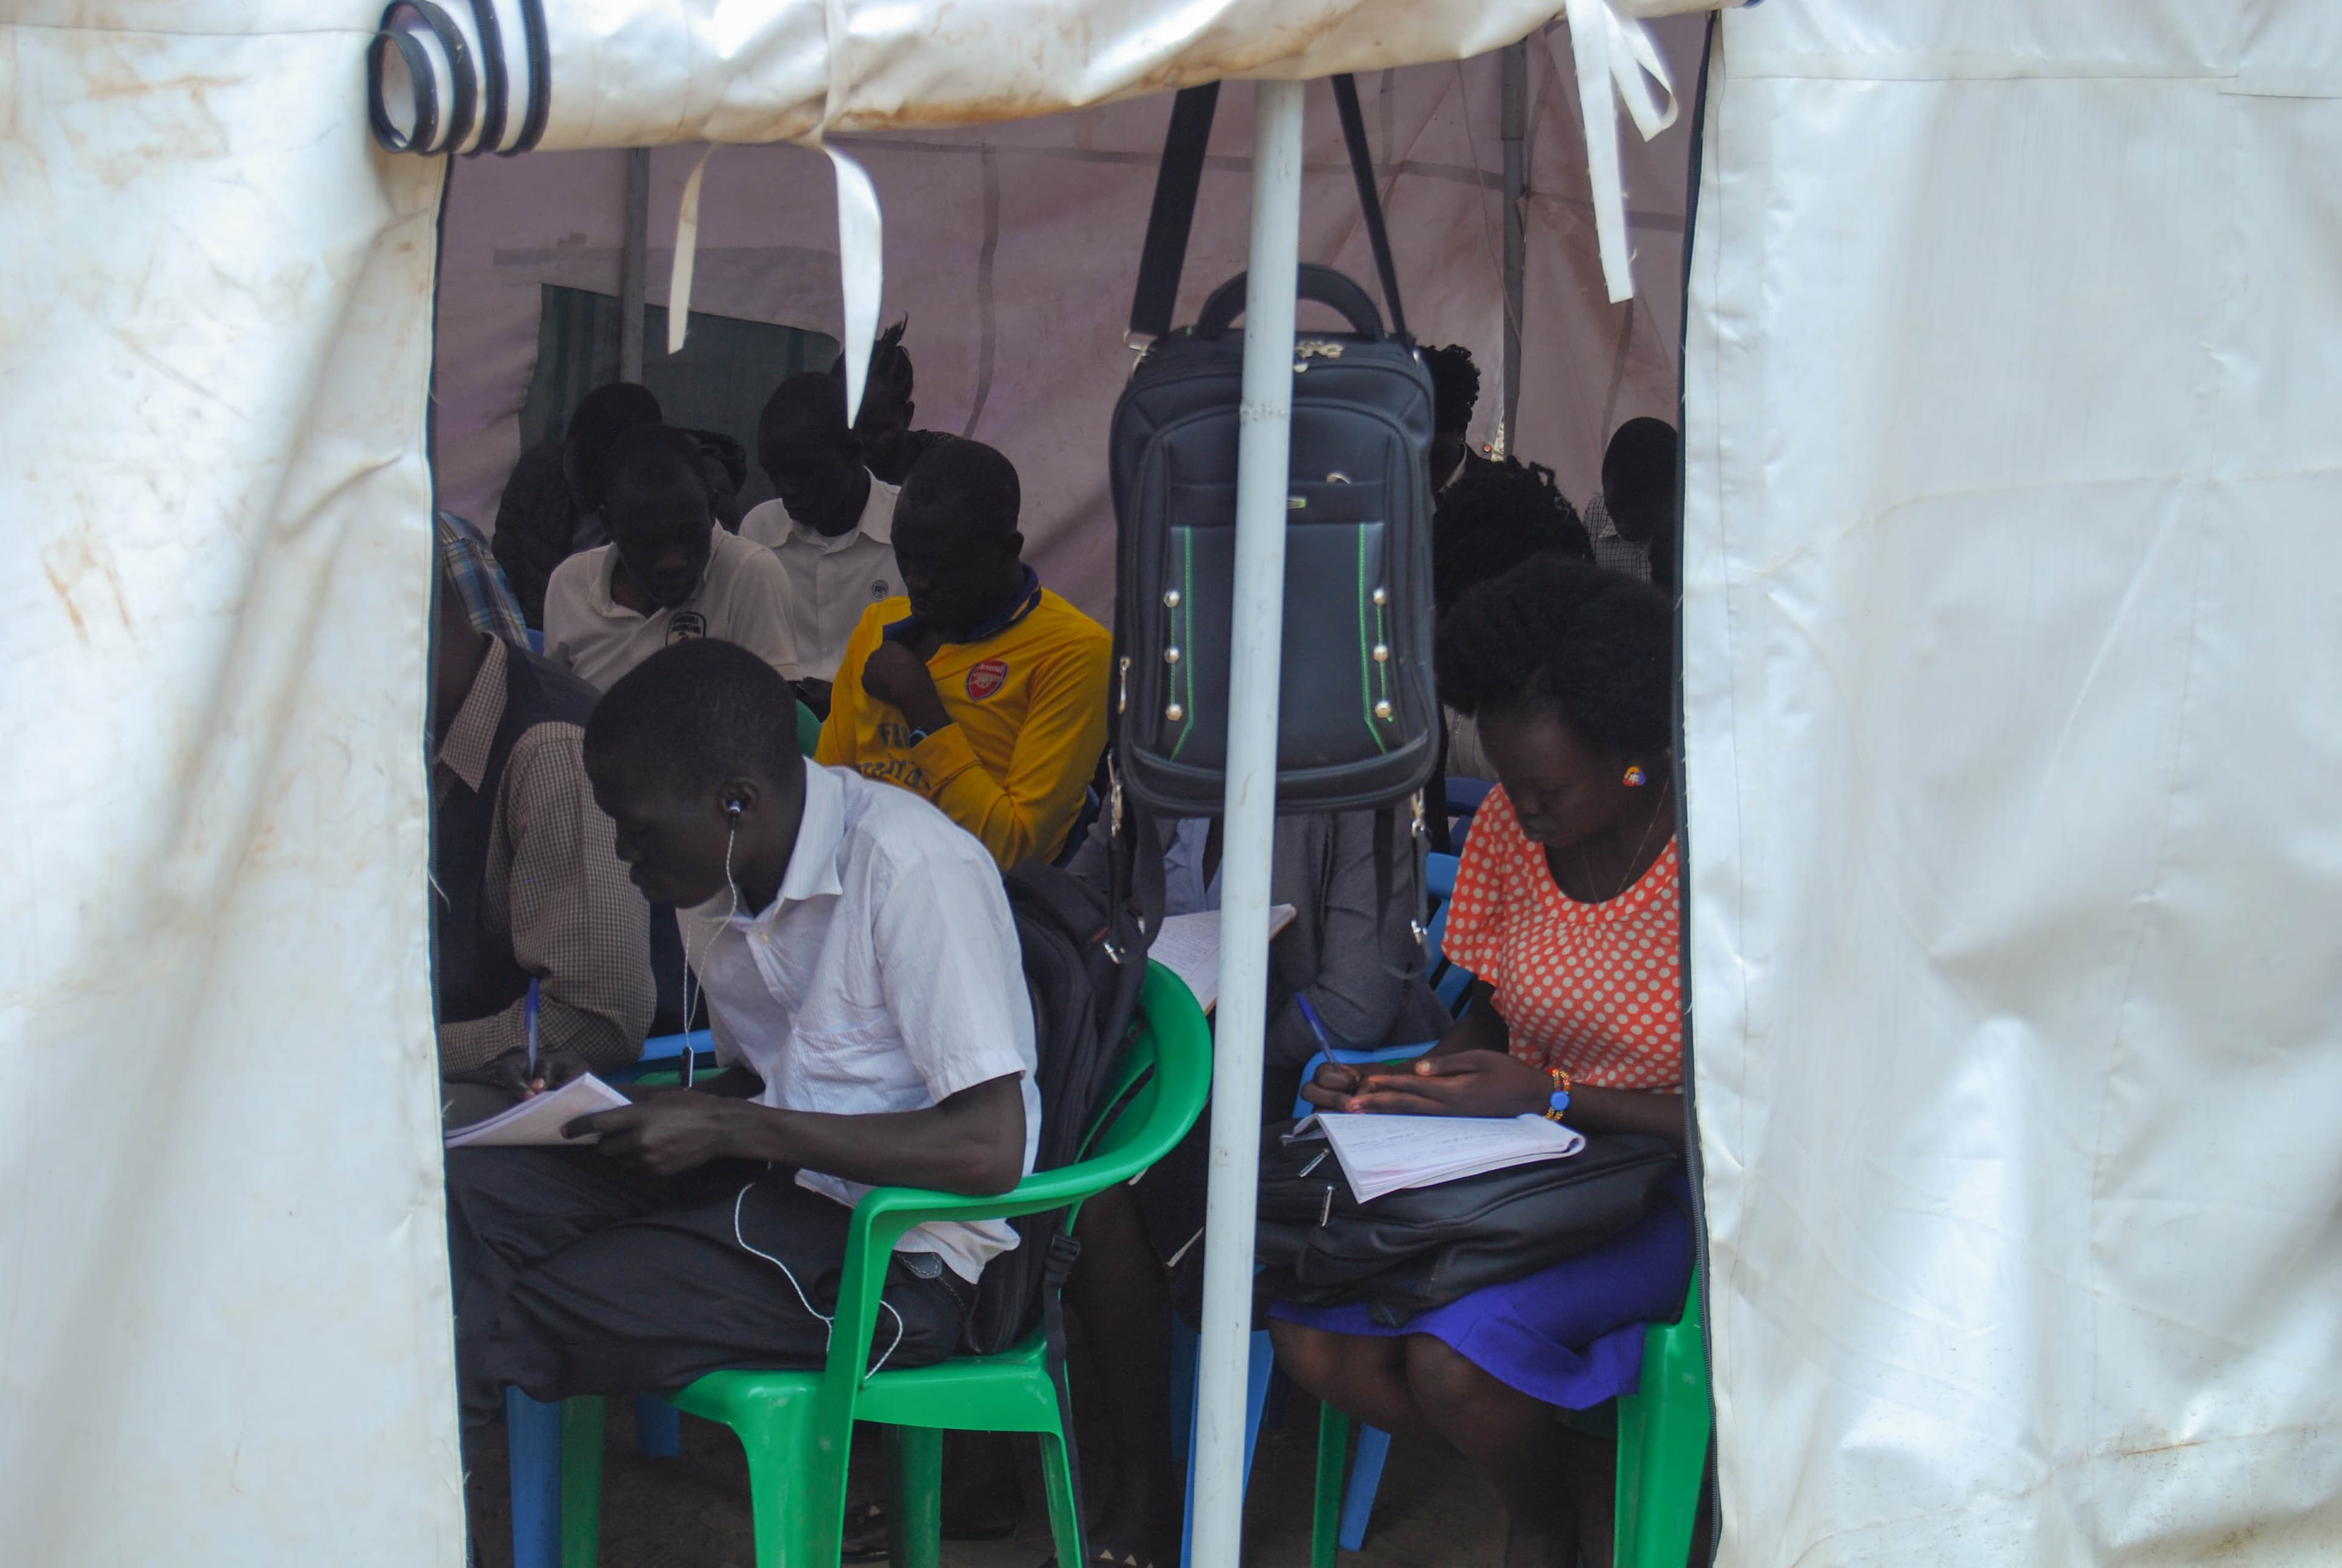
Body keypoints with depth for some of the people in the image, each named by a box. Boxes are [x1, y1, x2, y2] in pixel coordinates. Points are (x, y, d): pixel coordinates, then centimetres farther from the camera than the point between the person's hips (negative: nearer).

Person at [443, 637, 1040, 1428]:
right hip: (768, 1182, 8)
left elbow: (990, 1148, -22)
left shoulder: (912, 869, -18)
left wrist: (730, 1129, -21)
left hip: (895, 1253, -8)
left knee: (536, 1313, -25)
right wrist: (649, 1115, 0)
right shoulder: (713, 875, 7)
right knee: (465, 1191, -14)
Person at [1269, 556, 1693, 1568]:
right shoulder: (1512, 826, 0)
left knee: (1451, 1357, -29)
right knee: (1308, 1336, -16)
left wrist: (1552, 1098, -24)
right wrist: (1396, 1086, -8)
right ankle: (1555, 1480, 8)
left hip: (1662, 1188, -6)